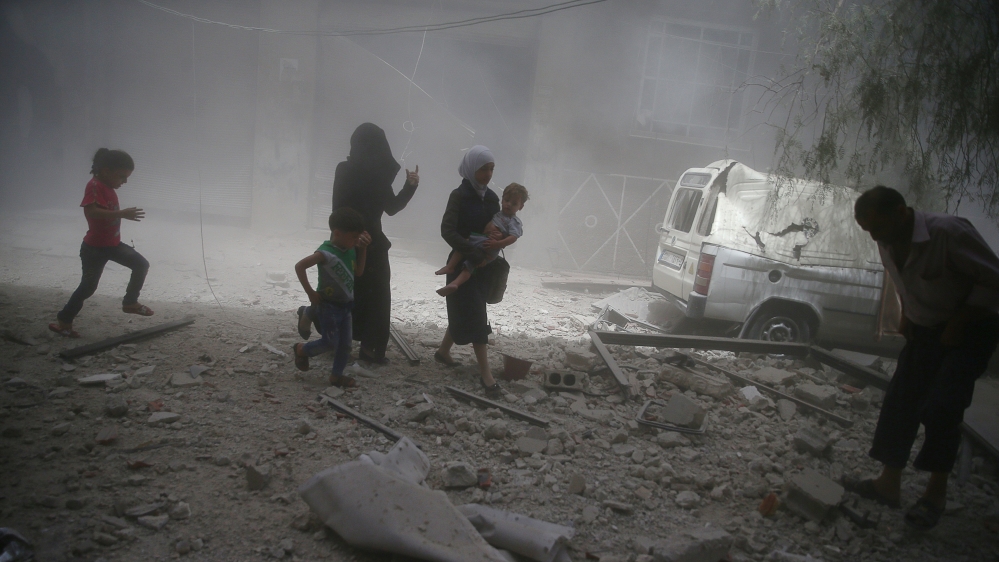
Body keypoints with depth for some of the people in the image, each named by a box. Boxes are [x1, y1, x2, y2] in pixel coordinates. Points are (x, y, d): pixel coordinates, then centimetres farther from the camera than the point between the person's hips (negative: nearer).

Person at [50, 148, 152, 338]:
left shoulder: (109, 187, 7)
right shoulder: (94, 186, -20)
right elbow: (91, 211, -35)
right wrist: (121, 214, -39)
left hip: (113, 244, 8)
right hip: (94, 247, -8)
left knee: (142, 264, 4)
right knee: (88, 286, -2)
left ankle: (130, 302, 15)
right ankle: (64, 321, 11)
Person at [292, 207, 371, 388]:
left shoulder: (350, 250, 1)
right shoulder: (326, 252, -25)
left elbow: (358, 272, 12)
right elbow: (299, 266, -29)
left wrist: (362, 249, 0)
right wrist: (310, 293, -25)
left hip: (345, 306, 8)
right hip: (329, 306, -8)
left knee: (345, 344, 10)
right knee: (330, 343, 2)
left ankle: (337, 375, 24)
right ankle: (301, 349, 27)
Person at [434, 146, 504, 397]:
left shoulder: (492, 197, 7)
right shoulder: (459, 195, -13)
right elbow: (447, 230, -21)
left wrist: (496, 242, -13)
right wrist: (473, 252, -29)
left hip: (484, 264, 7)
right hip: (463, 264, -7)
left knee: (464, 312, 16)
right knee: (475, 315, -6)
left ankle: (443, 351, 37)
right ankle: (485, 373, -4)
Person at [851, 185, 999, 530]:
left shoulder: (949, 233, -28)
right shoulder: (887, 242, -6)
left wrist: (958, 324, -20)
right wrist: (906, 317, 3)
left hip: (969, 331, -7)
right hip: (924, 330, 7)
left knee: (941, 408, -15)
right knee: (900, 402, 2)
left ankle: (936, 493, 3)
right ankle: (889, 483, 10)